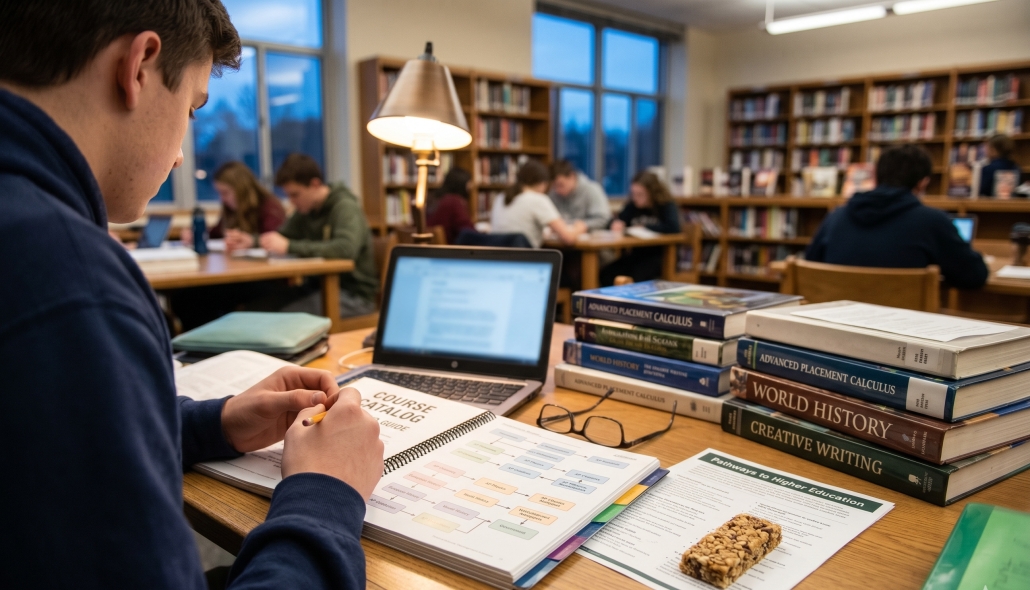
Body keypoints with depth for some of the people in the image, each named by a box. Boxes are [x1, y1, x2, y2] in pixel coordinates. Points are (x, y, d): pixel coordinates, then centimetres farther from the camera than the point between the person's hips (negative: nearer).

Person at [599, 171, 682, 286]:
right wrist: (617, 224, -11)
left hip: (660, 256, -5)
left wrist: (644, 227, -12)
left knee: (639, 276, -35)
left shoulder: (667, 206, -5)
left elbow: (673, 228, -21)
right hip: (637, 254, 5)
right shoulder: (632, 206, 8)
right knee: (606, 273, -19)